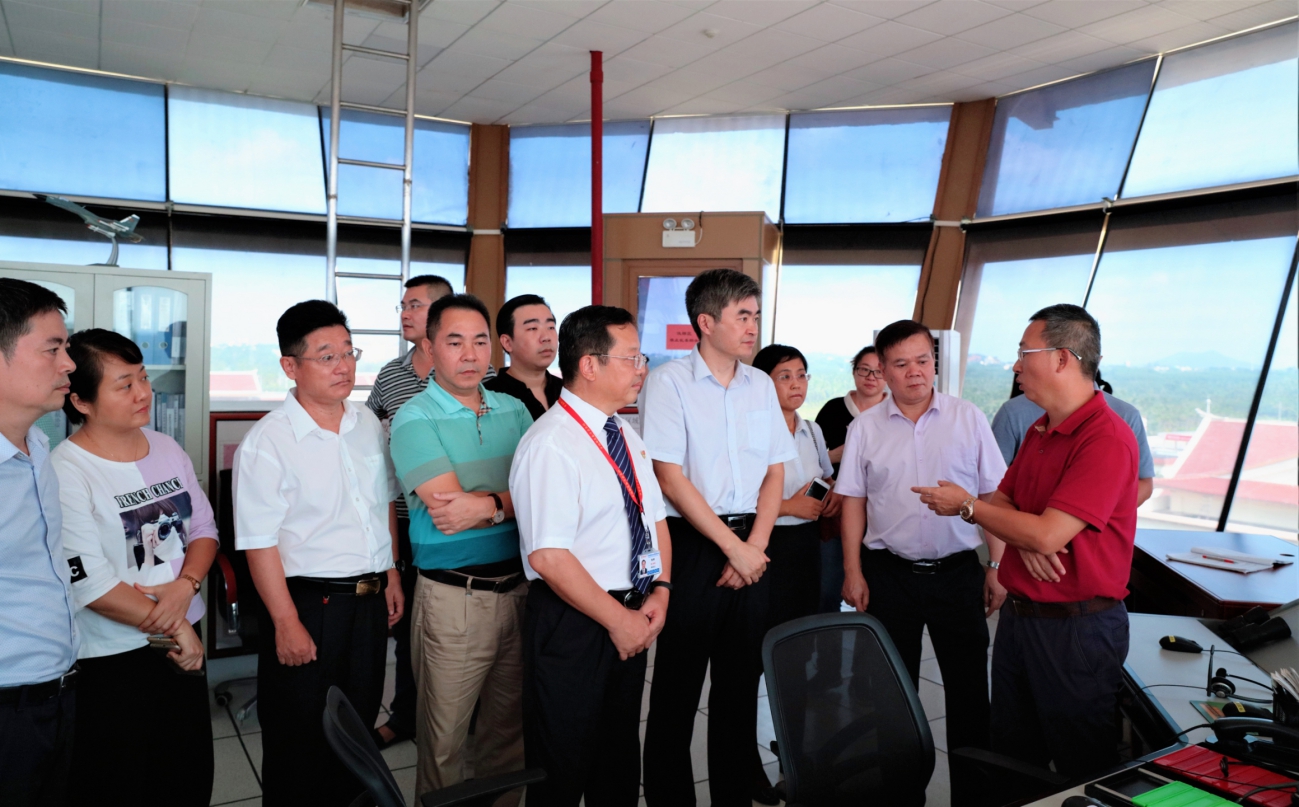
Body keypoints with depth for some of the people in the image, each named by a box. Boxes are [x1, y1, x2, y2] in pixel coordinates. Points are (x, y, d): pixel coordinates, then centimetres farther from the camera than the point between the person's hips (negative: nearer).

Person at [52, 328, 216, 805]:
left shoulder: (166, 448, 4)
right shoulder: (65, 472, -16)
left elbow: (204, 527, 7)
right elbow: (90, 584, -19)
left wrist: (184, 587, -12)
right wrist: (170, 627, -14)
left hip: (184, 641, 6)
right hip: (110, 662, -6)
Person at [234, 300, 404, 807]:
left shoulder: (368, 425, 4)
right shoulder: (267, 441, -16)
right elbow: (260, 543, -16)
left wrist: (392, 575, 13)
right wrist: (286, 624, -16)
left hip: (369, 599, 6)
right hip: (308, 601, -6)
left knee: (358, 728, 20)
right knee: (300, 741, 9)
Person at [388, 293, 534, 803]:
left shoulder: (514, 410, 9)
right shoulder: (415, 418, -6)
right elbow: (450, 505, -17)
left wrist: (488, 505, -15)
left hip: (519, 586, 5)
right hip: (454, 596, -4)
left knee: (509, 729, 17)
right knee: (444, 741, 9)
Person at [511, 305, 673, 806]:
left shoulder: (627, 437, 8)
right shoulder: (551, 445, -19)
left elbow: (656, 520, 12)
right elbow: (548, 556, -24)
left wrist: (660, 591, -4)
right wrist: (619, 620, -18)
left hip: (631, 618, 8)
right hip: (572, 623, -8)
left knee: (621, 759, 21)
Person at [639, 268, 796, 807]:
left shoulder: (761, 385, 9)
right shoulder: (669, 382, -7)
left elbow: (775, 473, 9)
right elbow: (670, 479, -12)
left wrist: (755, 546, -4)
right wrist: (733, 548, -11)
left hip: (751, 547, 5)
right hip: (691, 545, -5)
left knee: (741, 680, 13)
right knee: (679, 681, 4)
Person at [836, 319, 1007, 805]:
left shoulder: (969, 419, -1)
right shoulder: (866, 427, 2)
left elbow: (993, 496, 1)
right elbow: (853, 502, 3)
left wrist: (997, 567, -2)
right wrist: (853, 572, -1)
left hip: (958, 570, -1)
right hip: (889, 574, 1)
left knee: (969, 690, 7)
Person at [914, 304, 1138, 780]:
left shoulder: (1108, 437, -20)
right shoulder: (1039, 431, 10)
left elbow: (1048, 534, -26)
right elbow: (1003, 500, 12)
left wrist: (964, 505, -12)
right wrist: (1025, 538, -13)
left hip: (1076, 627, -8)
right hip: (1019, 613, 9)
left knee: (1082, 768, 10)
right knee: (1011, 758, 20)